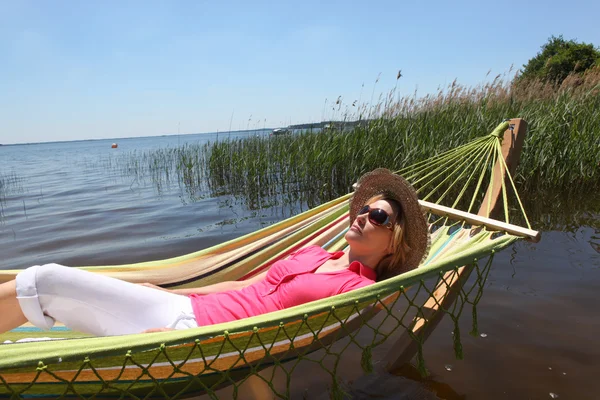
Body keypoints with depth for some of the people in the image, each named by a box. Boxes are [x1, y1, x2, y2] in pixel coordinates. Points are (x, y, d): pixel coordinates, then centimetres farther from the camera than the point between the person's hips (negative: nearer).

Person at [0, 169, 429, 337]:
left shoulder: (361, 290, -7)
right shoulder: (313, 253, 16)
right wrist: (168, 291, 17)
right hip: (186, 305, 6)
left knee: (44, 281, -10)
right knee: (47, 277, -1)